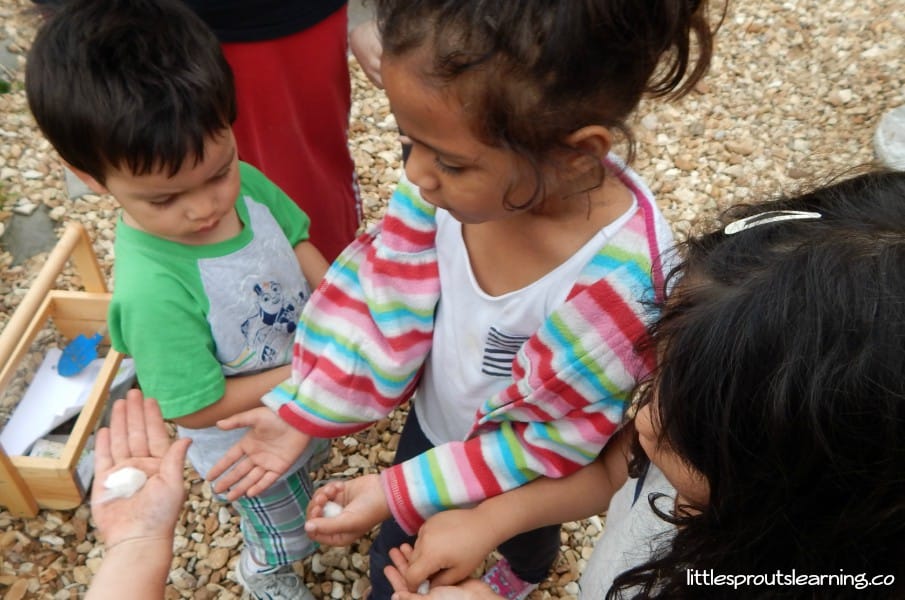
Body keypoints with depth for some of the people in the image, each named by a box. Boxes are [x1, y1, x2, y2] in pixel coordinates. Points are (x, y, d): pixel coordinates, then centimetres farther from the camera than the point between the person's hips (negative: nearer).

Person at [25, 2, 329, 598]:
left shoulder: (245, 182, -23)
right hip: (249, 445, -5)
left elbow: (299, 246, -6)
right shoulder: (152, 291, -40)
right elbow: (196, 410, -30)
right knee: (285, 535, 26)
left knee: (307, 462, 38)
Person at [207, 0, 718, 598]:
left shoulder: (618, 282, -42)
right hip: (435, 422, 2)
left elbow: (548, 441, -28)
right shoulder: (466, 170, -30)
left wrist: (401, 493, -27)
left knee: (525, 538, 35)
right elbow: (387, 294, -17)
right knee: (397, 552, 28)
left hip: (523, 470, -2)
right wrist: (303, 408, -18)